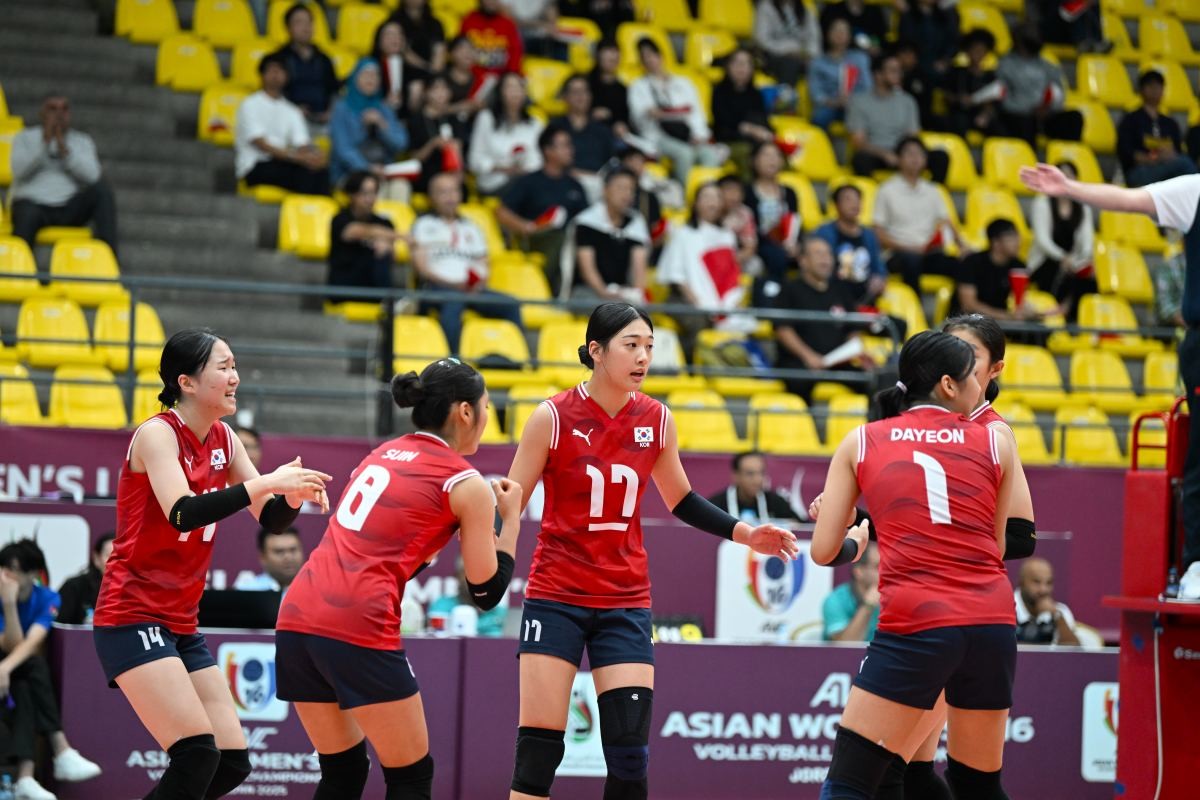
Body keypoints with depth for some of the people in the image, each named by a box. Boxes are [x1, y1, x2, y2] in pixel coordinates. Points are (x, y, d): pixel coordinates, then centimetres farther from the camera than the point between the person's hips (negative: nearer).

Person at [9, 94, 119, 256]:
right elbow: (19, 170, -6)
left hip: (70, 207, 2)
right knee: (26, 215, -38)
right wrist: (45, 142, -9)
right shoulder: (24, 138, 15)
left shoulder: (83, 141, 18)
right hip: (34, 203, -2)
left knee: (102, 187, -24)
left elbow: (91, 175, -2)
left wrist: (63, 148, -9)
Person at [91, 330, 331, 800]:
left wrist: (293, 494, -13)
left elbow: (270, 518, 9)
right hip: (132, 616, -8)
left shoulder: (224, 440, 9)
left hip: (181, 625, 8)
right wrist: (263, 483, -34)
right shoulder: (157, 433, -13)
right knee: (198, 755, -20)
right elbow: (182, 512, -29)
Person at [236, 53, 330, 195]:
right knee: (304, 172, -31)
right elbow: (260, 143, -10)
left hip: (281, 164, 5)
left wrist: (314, 153, -18)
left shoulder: (291, 111, 19)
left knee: (321, 172, -25)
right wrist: (297, 157, -20)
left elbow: (302, 144, 8)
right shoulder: (250, 105, 1)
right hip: (256, 168, -5)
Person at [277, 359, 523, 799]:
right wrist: (511, 518, 19)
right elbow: (486, 592, 7)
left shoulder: (384, 453, 22)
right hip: (357, 629, -7)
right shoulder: (466, 484, 2)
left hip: (296, 616, 7)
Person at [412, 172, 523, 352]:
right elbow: (421, 266, 2)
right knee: (452, 304, -40)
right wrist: (453, 284, -12)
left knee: (511, 305, -23)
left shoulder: (471, 228, 28)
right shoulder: (424, 225, 15)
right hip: (438, 287, -4)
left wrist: (479, 282, -4)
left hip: (474, 290, 4)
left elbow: (483, 267, 22)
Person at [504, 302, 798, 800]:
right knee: (538, 749, -6)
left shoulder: (656, 420, 1)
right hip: (556, 599, -3)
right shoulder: (553, 418, -10)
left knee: (630, 754, -4)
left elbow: (682, 501, 17)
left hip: (626, 604, 3)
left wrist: (745, 534, 5)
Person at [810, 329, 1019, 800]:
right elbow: (996, 547, 16)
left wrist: (855, 541, 29)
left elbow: (823, 550, 8)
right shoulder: (995, 444, 11)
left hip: (914, 625, -2)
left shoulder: (861, 442, 9)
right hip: (993, 625, 3)